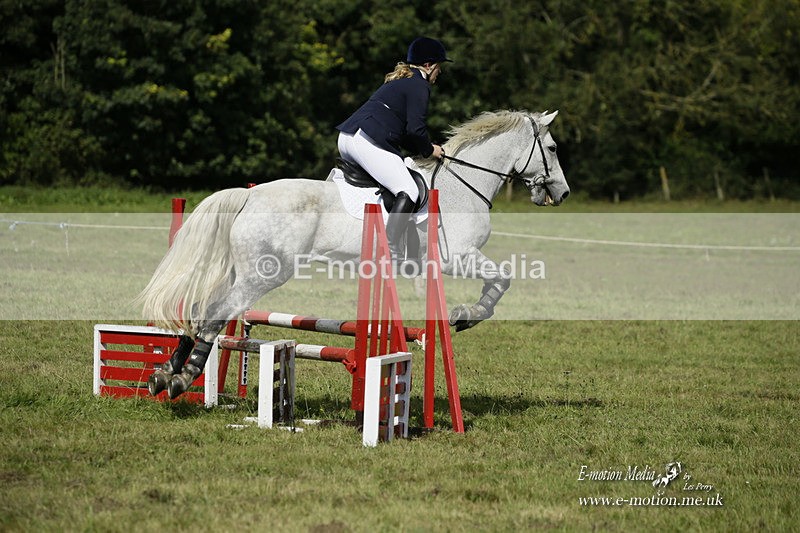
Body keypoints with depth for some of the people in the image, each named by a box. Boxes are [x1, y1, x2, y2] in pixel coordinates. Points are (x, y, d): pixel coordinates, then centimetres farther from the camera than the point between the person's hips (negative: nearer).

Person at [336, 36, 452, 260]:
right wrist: (429, 150, 5)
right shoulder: (419, 86, -2)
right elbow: (415, 129, -13)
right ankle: (391, 250, -30)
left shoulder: (398, 81, 29)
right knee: (408, 192, -17)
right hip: (367, 142, -11)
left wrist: (422, 149, 23)